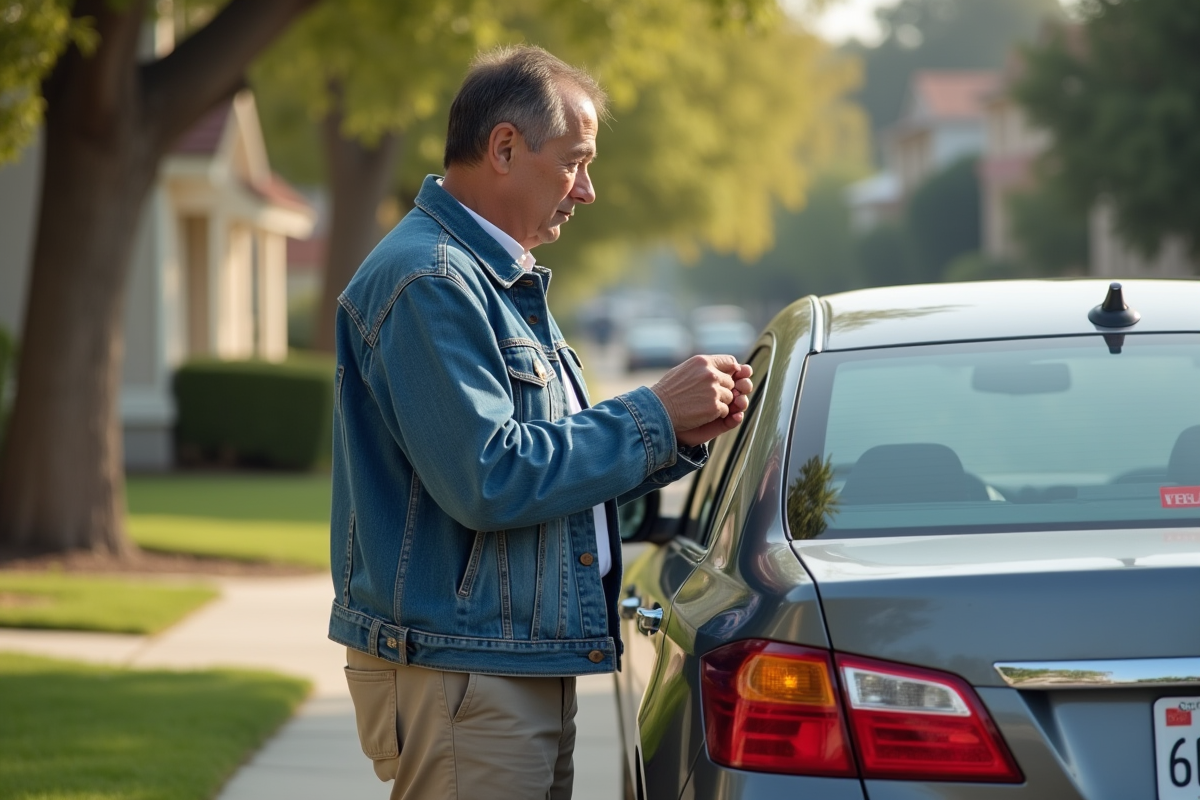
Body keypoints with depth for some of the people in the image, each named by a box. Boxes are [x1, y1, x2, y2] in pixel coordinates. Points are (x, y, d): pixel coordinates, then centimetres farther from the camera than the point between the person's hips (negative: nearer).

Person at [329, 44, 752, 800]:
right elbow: (486, 480, -24)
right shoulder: (430, 282, -15)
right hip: (458, 678, -10)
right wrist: (653, 416, -15)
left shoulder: (506, 282, 19)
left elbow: (570, 468, 21)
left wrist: (684, 437, 5)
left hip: (535, 673, 10)